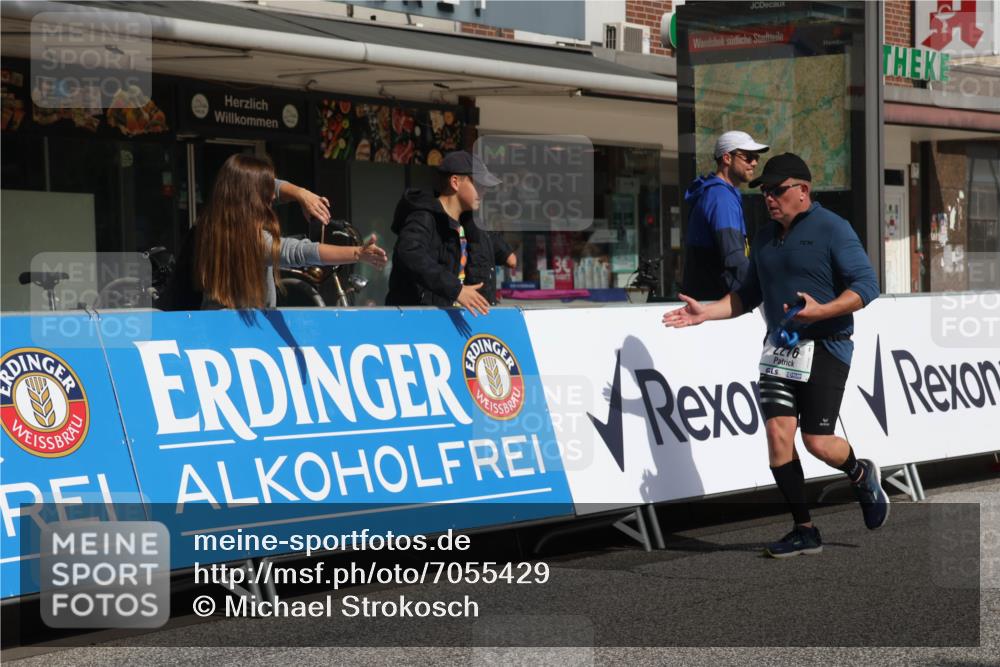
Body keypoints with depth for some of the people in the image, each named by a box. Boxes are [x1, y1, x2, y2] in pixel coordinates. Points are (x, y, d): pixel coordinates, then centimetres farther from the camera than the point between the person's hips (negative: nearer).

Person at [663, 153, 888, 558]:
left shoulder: (831, 229, -7)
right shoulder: (765, 239, 14)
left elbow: (866, 286, -13)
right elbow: (748, 295, 23)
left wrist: (821, 311, -26)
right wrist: (705, 312, 9)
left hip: (826, 348, -6)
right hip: (780, 349, 6)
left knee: (818, 442, -8)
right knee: (777, 432, -7)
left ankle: (861, 476, 28)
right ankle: (804, 531, 2)